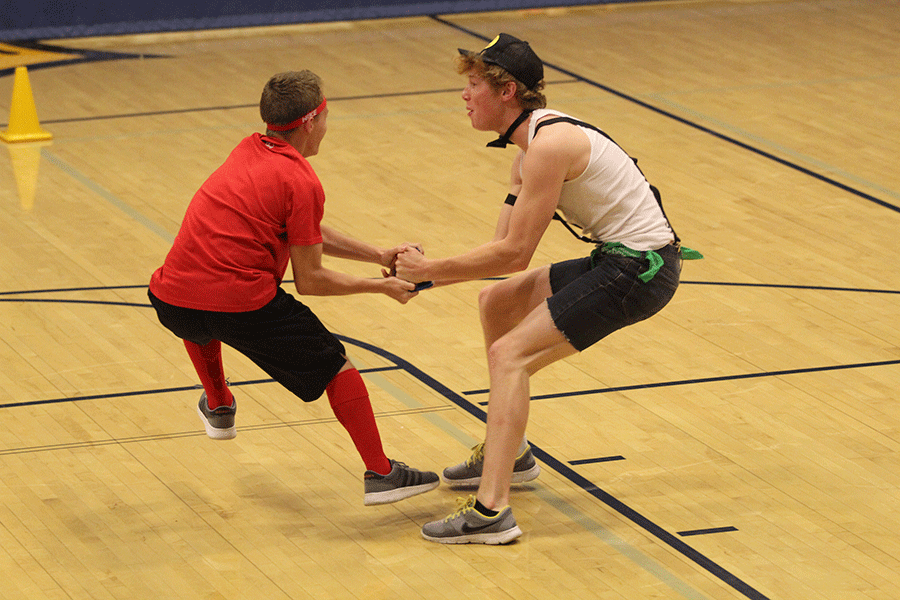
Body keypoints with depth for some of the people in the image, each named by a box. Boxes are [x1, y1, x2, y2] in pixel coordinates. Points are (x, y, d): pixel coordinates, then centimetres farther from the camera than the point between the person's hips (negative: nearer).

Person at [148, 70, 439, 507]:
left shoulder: (249, 151, 18)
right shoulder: (302, 182, -5)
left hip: (171, 302, 7)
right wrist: (380, 287, 9)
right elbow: (309, 280, -2)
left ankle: (217, 407, 57)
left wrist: (377, 255, 25)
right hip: (242, 304, -7)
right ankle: (380, 475, 8)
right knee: (333, 364, 9)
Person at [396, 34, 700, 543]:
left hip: (640, 269, -10)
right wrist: (427, 274, 2)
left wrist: (432, 269, -11)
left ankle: (491, 510, -24)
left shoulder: (550, 144, -19)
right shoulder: (530, 148, 13)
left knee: (508, 355, -16)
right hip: (617, 258, 10)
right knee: (497, 302, 22)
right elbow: (504, 247, 12)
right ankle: (509, 453, 32)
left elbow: (513, 254, -20)